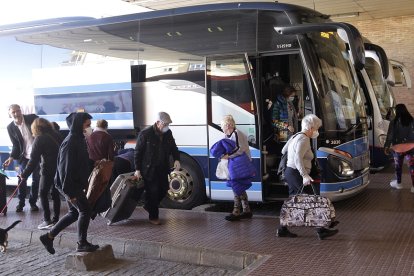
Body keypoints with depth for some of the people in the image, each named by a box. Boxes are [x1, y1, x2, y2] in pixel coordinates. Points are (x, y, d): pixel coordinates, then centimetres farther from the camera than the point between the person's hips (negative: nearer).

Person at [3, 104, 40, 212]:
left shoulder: (32, 118, -9)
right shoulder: (10, 127, -3)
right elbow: (16, 145, 3)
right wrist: (12, 157, -12)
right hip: (24, 156, 1)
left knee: (36, 179, 7)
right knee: (22, 179, 1)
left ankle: (33, 202, 21)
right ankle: (21, 202, 19)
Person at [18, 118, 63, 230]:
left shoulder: (39, 139, -8)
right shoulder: (56, 135, 9)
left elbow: (33, 159, -10)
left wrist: (25, 174, -5)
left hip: (48, 170, -6)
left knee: (43, 194, 5)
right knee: (55, 193, 14)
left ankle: (47, 220, 1)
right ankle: (56, 219, 16)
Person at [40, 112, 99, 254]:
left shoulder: (80, 140, 9)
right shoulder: (70, 143, -20)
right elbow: (65, 168, -22)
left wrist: (84, 183, 17)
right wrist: (69, 192, -22)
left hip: (76, 183, 10)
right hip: (69, 185, -10)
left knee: (74, 213, 16)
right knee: (85, 210, -5)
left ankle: (48, 237, 26)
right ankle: (82, 244, 8)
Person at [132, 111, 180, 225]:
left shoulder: (168, 133, 2)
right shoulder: (145, 134, -14)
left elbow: (173, 147, 13)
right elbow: (138, 152, -9)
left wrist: (176, 159, -6)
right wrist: (137, 170, -11)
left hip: (163, 168, 6)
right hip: (149, 169, -6)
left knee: (163, 190, 12)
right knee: (153, 192, -1)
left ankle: (148, 206, 37)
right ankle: (153, 217, 15)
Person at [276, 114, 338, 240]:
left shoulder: (296, 136, 15)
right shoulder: (304, 140, -15)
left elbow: (283, 151, 23)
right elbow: (298, 159, -29)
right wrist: (305, 176, -37)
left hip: (290, 172, 10)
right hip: (296, 174, -10)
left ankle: (282, 229, 18)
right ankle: (321, 231, -2)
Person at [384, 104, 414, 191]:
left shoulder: (394, 122, -7)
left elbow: (390, 136, -6)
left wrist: (386, 146, 2)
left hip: (398, 147, -1)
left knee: (398, 165, 16)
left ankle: (398, 183, 30)